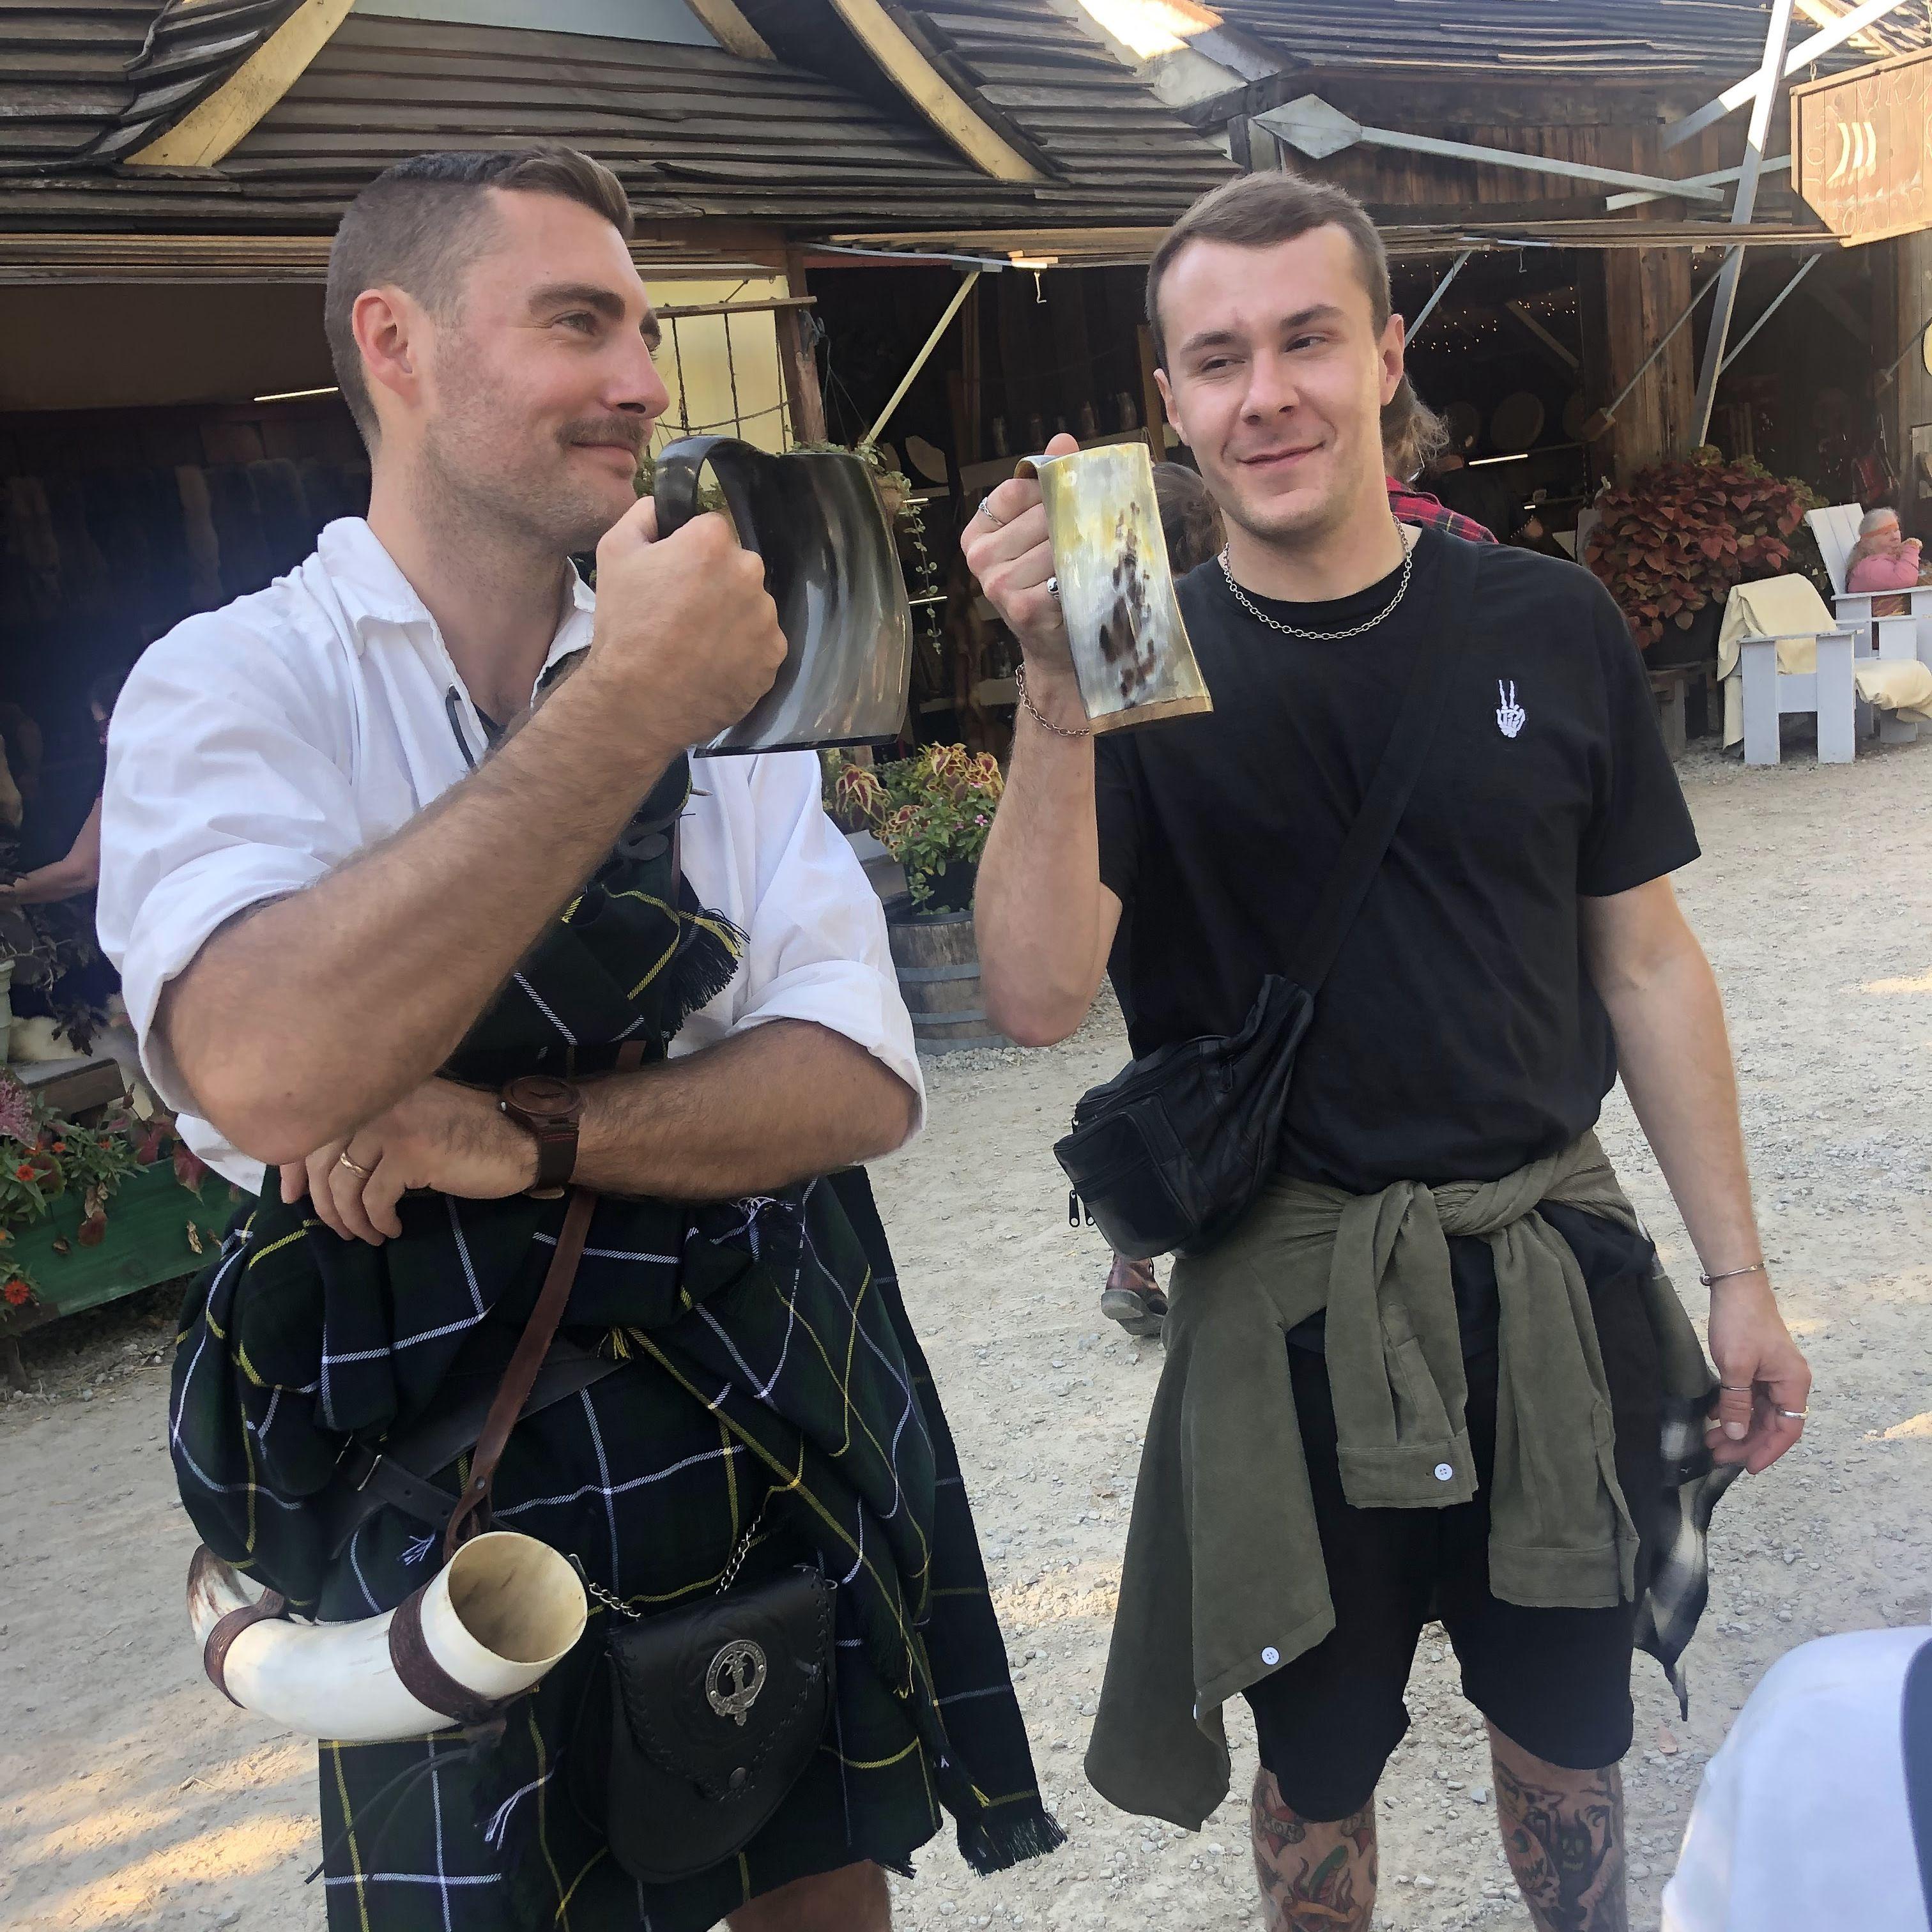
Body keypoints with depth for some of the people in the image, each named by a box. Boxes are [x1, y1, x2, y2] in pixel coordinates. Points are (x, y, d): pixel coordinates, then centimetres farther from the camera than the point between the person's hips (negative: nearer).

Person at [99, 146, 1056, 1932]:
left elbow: (865, 1084, -8)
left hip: (787, 1445, 4)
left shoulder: (717, 675, 0)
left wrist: (527, 1134, -22)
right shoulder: (235, 688, -10)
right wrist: (624, 707, -28)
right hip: (450, 1522, -3)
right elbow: (265, 1068, -31)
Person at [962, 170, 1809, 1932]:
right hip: (1289, 1299, -1)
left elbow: (1647, 966, 4)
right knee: (1319, 1761, 17)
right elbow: (1038, 999, -19)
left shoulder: (1549, 627, -2)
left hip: (1555, 1266, 2)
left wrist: (1739, 1273, 4)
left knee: (1570, 1737, 21)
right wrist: (1057, 694, -30)